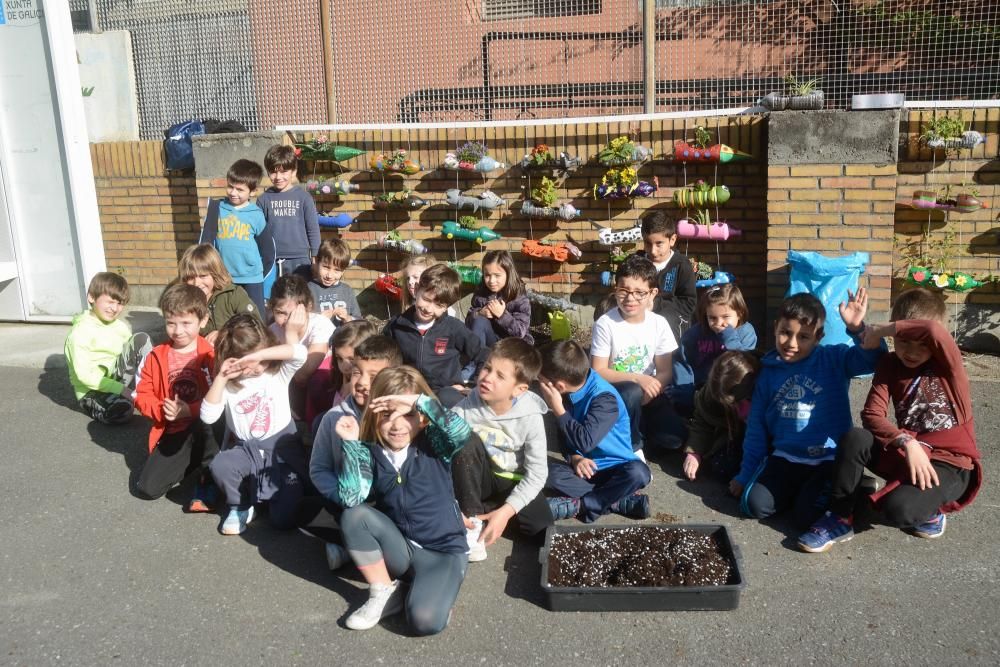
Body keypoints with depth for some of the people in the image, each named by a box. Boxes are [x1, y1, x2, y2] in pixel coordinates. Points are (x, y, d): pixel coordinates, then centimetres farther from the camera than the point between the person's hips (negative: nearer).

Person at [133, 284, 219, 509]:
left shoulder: (210, 356, -12)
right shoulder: (156, 356, 1)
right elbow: (142, 395, 2)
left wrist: (189, 411, -23)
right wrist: (162, 410, -15)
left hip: (206, 430, -4)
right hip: (173, 433, 4)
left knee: (202, 424, -40)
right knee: (147, 488, -8)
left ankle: (207, 484, -14)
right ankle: (193, 464, 20)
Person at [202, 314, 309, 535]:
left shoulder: (279, 373, -8)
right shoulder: (227, 384, -3)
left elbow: (300, 353, -28)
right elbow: (208, 416, -16)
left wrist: (258, 355, -34)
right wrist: (221, 378, -21)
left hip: (282, 447, -2)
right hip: (246, 449, 2)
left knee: (284, 518, -15)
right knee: (219, 465, -32)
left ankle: (283, 490, 23)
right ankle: (240, 506, 0)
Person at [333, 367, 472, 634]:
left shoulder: (434, 444, -8)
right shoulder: (370, 453, -3)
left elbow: (462, 432, -30)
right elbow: (351, 499, -17)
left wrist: (420, 400, -31)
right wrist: (351, 444, -20)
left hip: (443, 550, -4)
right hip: (399, 548, 4)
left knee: (425, 620, -29)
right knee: (354, 515, -21)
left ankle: (434, 587, 7)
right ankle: (384, 592, -4)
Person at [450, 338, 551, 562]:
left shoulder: (530, 417, -21)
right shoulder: (468, 406, -20)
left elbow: (537, 474, -19)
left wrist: (506, 511, -26)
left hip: (515, 482, 0)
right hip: (481, 478, 0)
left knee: (541, 528, -22)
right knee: (468, 442, -30)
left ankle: (487, 506, 2)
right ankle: (474, 522, -19)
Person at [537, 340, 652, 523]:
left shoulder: (604, 398, -23)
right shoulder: (566, 393, -4)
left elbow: (585, 442, -30)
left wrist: (558, 409, -25)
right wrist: (574, 457, -14)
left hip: (614, 467, -4)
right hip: (584, 467, 5)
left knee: (638, 473, -36)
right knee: (547, 472, -25)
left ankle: (578, 505, -24)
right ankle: (619, 502, -23)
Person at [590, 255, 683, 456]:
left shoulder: (659, 324, -6)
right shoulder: (605, 324, -15)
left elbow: (665, 372, -3)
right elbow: (598, 372, -16)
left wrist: (648, 394, -21)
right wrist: (637, 379, -27)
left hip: (647, 394, 3)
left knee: (673, 437, -17)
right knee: (632, 393, -36)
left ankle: (636, 428, 14)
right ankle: (632, 447, -11)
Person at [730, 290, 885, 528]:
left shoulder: (834, 359, -4)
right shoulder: (768, 372, 5)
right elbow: (756, 426, 10)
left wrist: (857, 329, -38)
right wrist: (745, 475, 11)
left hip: (828, 459, -3)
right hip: (784, 458, 3)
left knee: (808, 515, -21)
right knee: (755, 504, -17)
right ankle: (799, 489, 12)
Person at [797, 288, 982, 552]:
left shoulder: (947, 360, -12)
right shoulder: (889, 365, 0)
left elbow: (933, 331, -37)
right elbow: (872, 415, -12)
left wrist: (881, 330, -23)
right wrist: (907, 443, -27)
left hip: (950, 463, -4)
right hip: (905, 453, 5)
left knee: (898, 509, -32)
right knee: (855, 439, -26)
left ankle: (929, 512, 5)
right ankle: (840, 519, -11)